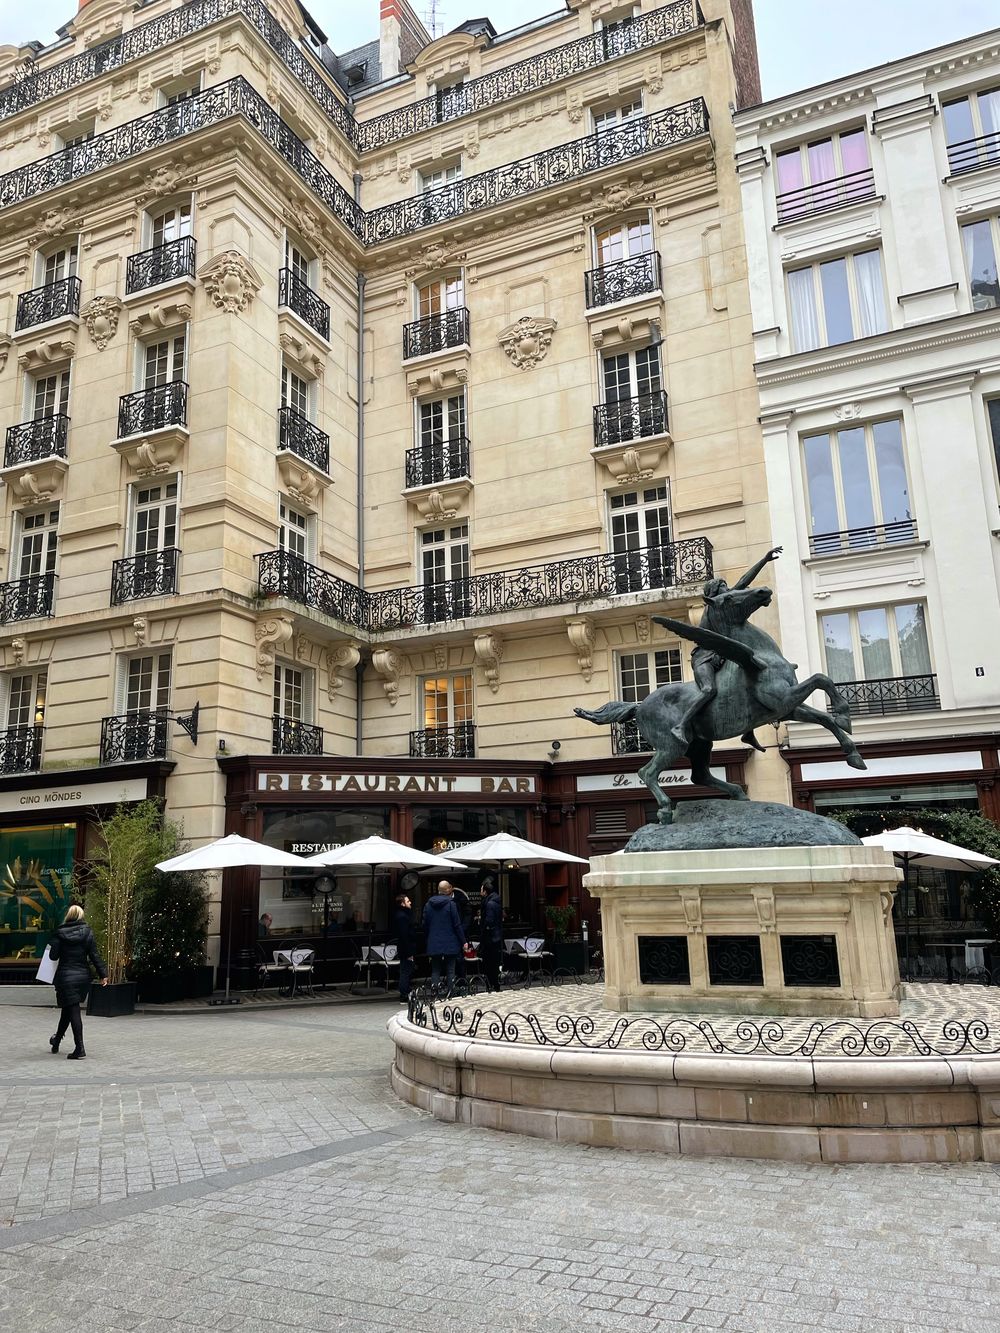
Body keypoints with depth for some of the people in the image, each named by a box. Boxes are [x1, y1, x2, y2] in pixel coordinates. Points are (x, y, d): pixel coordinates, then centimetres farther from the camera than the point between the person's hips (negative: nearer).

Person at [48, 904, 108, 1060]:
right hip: (83, 976, 3)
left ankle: (79, 1048, -6)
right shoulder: (87, 933, -2)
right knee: (68, 1009, 21)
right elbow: (94, 955, -5)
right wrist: (103, 974, -2)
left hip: (65, 976, -3)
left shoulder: (60, 933, -7)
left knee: (73, 1011, -1)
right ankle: (57, 1040, 39)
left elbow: (53, 956, -5)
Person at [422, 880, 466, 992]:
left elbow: (425, 924, 9)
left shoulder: (429, 904, 4)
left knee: (435, 971, 8)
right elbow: (457, 924, -9)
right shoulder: (450, 903, -10)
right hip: (450, 944, -3)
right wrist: (463, 941, -2)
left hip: (434, 944, 4)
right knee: (450, 970, 5)